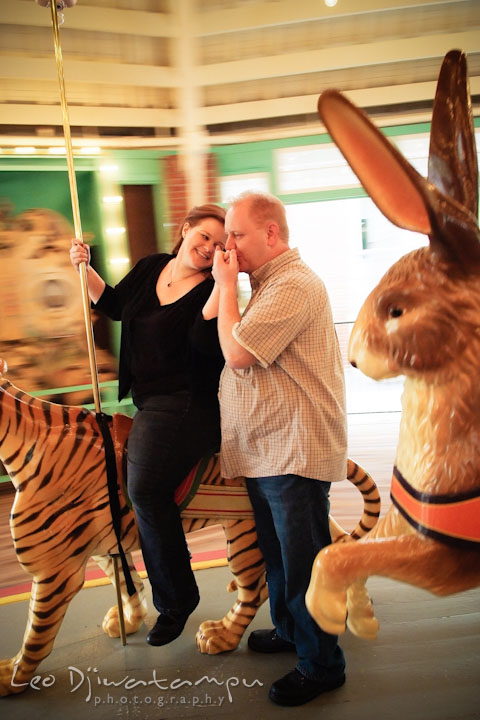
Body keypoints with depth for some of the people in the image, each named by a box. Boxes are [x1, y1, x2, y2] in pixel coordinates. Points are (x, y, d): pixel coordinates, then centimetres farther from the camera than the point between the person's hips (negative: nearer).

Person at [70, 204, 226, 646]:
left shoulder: (213, 290, -11)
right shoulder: (151, 267, 9)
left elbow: (204, 340, -29)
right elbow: (115, 306, 20)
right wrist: (85, 269, 9)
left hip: (187, 406, -8)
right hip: (147, 402, 9)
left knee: (145, 486, -21)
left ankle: (176, 599, -1)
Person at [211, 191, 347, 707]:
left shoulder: (295, 285, -18)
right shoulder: (267, 284, 16)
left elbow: (237, 351, -22)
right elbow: (236, 350, 18)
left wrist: (225, 285, -13)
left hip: (295, 452, -10)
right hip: (264, 452, 10)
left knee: (303, 563, 4)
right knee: (277, 553, 24)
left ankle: (321, 664, 23)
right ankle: (288, 630, 44)